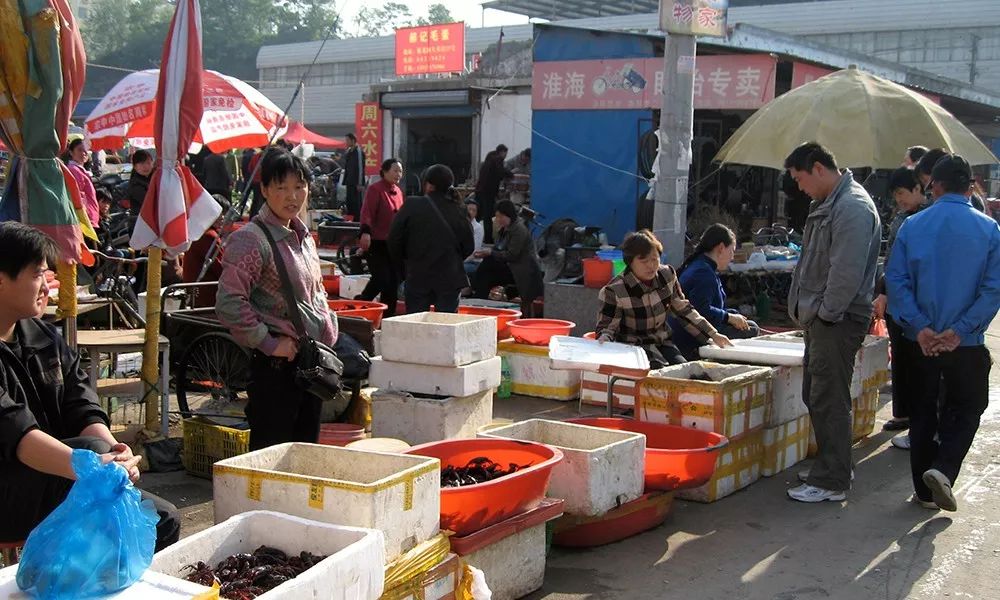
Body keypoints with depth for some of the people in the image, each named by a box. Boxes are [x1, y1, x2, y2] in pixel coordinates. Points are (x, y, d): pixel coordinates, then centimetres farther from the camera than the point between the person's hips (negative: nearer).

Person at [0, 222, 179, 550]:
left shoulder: (45, 338, 10)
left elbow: (83, 409, 0)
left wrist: (113, 450, -22)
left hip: (55, 484, 8)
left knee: (162, 519, -2)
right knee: (92, 449, -31)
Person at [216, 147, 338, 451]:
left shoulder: (304, 237, 13)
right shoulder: (250, 239, -13)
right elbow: (229, 303, -21)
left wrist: (329, 328, 11)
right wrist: (269, 343, -17)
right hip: (276, 366, -8)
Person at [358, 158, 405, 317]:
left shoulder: (398, 191, 15)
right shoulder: (375, 189, -9)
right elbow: (367, 213, -20)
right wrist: (365, 232, -36)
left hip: (393, 244, 8)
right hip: (376, 244, -8)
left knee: (393, 281, 6)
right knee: (381, 279, -14)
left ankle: (388, 316, 14)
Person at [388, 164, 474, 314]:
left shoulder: (412, 205, -7)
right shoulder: (457, 210, -1)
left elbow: (395, 240, -4)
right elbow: (468, 246, 4)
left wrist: (402, 266, 11)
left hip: (418, 277, -1)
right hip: (450, 278, 2)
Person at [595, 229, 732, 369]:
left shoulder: (668, 275, -1)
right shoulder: (614, 290, -17)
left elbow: (683, 310, 9)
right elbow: (606, 325, -11)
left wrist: (713, 335, 6)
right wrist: (604, 338, -35)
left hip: (662, 341, 5)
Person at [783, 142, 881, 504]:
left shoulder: (853, 208, -18)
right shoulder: (827, 205, 16)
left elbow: (847, 273, -24)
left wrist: (825, 313, -16)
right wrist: (810, 314, 16)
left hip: (838, 321, -11)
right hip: (821, 318, 11)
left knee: (829, 401, -5)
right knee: (815, 396, 17)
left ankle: (831, 482, 2)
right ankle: (829, 468, 29)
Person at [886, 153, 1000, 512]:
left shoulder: (912, 226, -2)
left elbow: (896, 280, -7)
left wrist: (919, 327, -9)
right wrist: (959, 330, -12)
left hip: (921, 339, 2)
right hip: (966, 342, -2)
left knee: (922, 411, 14)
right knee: (965, 408, 14)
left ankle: (925, 489, 20)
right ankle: (943, 469, -8)